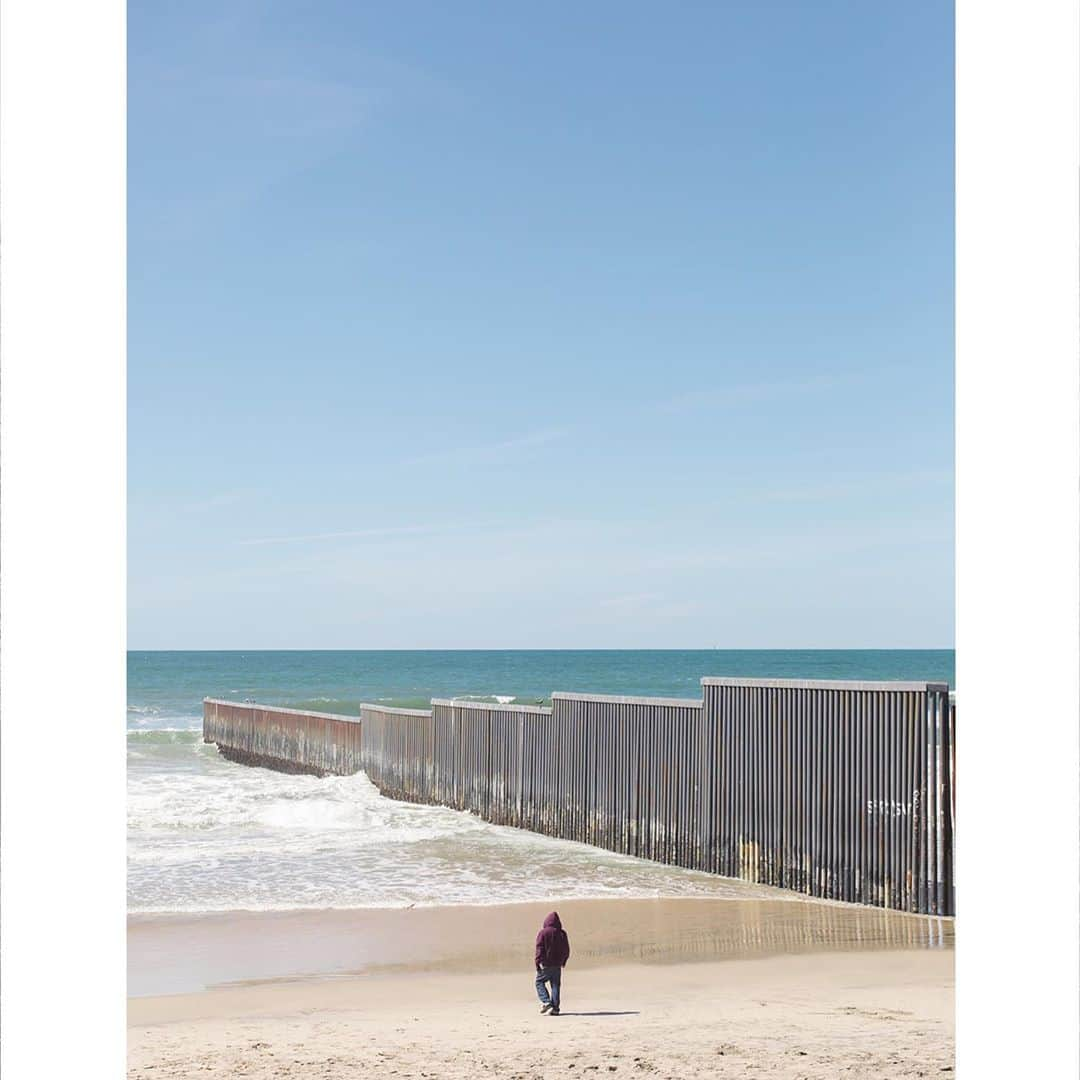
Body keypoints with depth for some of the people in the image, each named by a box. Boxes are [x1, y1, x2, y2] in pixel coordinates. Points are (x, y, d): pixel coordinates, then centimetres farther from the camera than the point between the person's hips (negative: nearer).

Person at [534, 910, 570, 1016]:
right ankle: (555, 1008, 3)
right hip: (558, 965, 4)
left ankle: (546, 1002, -8)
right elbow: (566, 950, 13)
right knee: (555, 985, 8)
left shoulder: (543, 933, -8)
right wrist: (563, 961, 25)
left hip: (546, 964, -4)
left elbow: (539, 949, -11)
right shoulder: (562, 934, 6)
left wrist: (538, 963, -9)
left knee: (539, 982, 9)